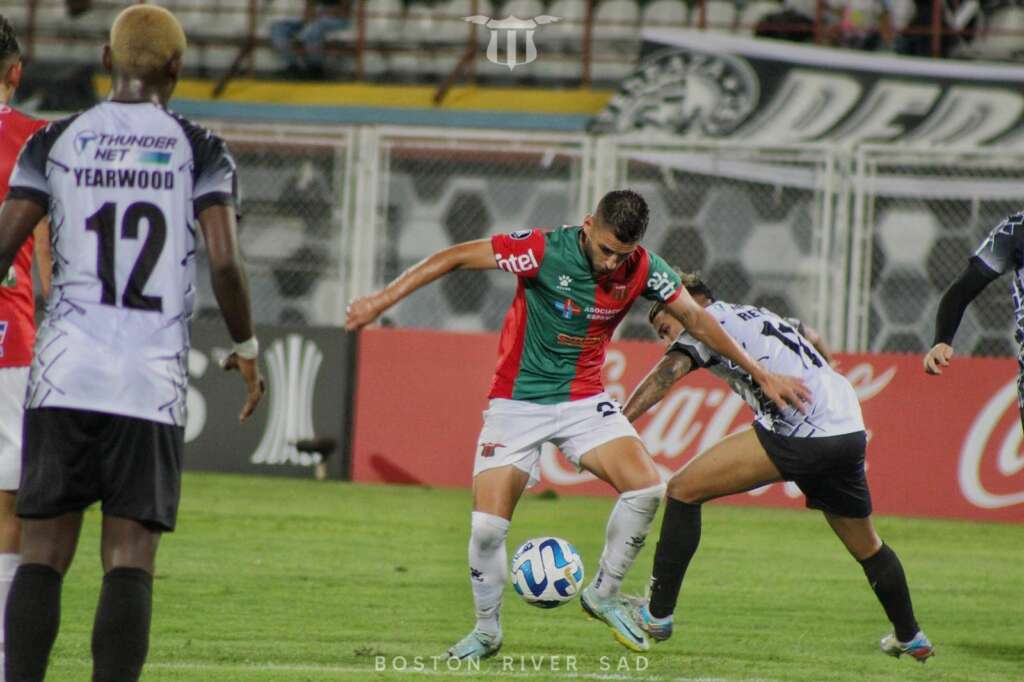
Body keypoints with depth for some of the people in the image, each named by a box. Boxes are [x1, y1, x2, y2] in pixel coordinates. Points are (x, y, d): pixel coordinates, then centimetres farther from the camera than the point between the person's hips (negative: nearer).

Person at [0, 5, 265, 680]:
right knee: (130, 561, 0)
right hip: (153, 379, -1)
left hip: (64, 373, 1)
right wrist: (247, 348, 9)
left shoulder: (54, 143, 6)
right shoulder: (199, 152, 3)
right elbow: (225, 262, -6)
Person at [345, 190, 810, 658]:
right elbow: (457, 257, -16)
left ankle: (604, 594, 3)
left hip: (584, 400, 3)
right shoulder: (544, 251, -22)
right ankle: (486, 630, 12)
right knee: (487, 526, -13)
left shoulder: (642, 270, -10)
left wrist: (761, 375, 9)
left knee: (646, 488, -19)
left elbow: (697, 320, 5)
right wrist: (383, 300, -19)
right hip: (518, 403, -3)